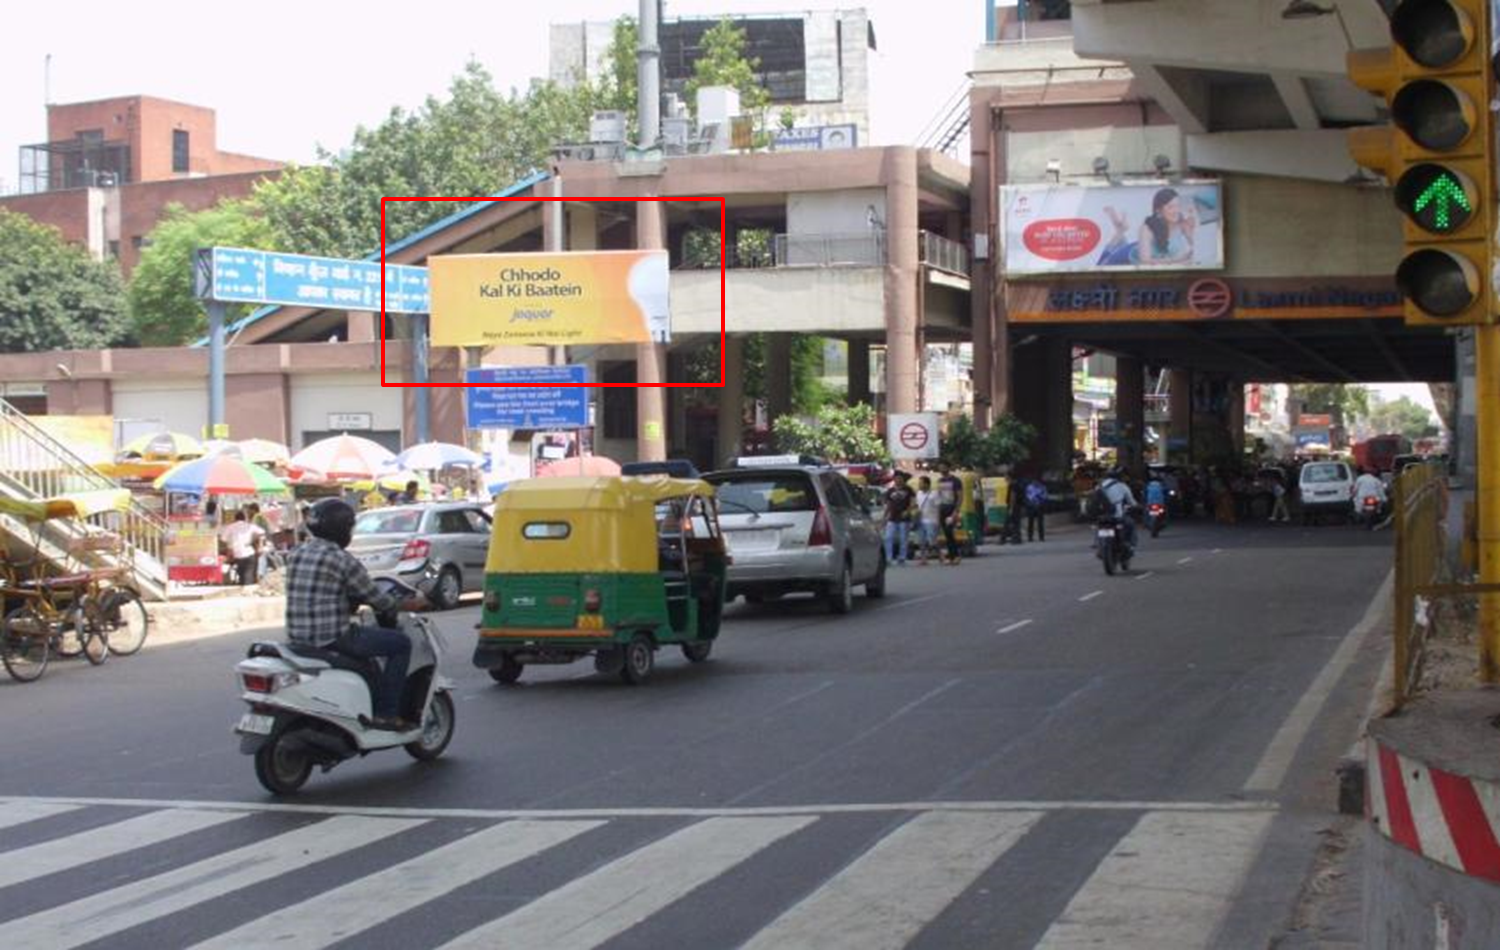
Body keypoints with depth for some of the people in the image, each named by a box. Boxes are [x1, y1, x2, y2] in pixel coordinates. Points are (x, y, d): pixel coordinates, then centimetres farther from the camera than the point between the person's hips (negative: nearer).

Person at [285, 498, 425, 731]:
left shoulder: (297, 554, 10)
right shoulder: (341, 559, -13)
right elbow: (374, 599, -6)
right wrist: (409, 605, 10)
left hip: (297, 637, 9)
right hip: (331, 639, -9)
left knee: (359, 637, 37)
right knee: (401, 643, 3)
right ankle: (384, 713, 2)